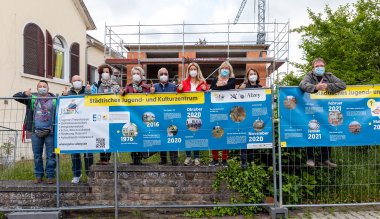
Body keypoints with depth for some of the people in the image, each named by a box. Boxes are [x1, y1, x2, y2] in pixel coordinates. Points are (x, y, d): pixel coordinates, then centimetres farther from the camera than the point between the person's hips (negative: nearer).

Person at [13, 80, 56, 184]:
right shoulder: (32, 98, 9)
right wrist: (24, 93, -16)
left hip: (50, 132, -2)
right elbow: (16, 97, 5)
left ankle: (50, 175, 12)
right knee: (37, 155, 10)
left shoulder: (54, 99, 5)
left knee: (51, 155, 2)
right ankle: (38, 175, 22)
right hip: (36, 132, 2)